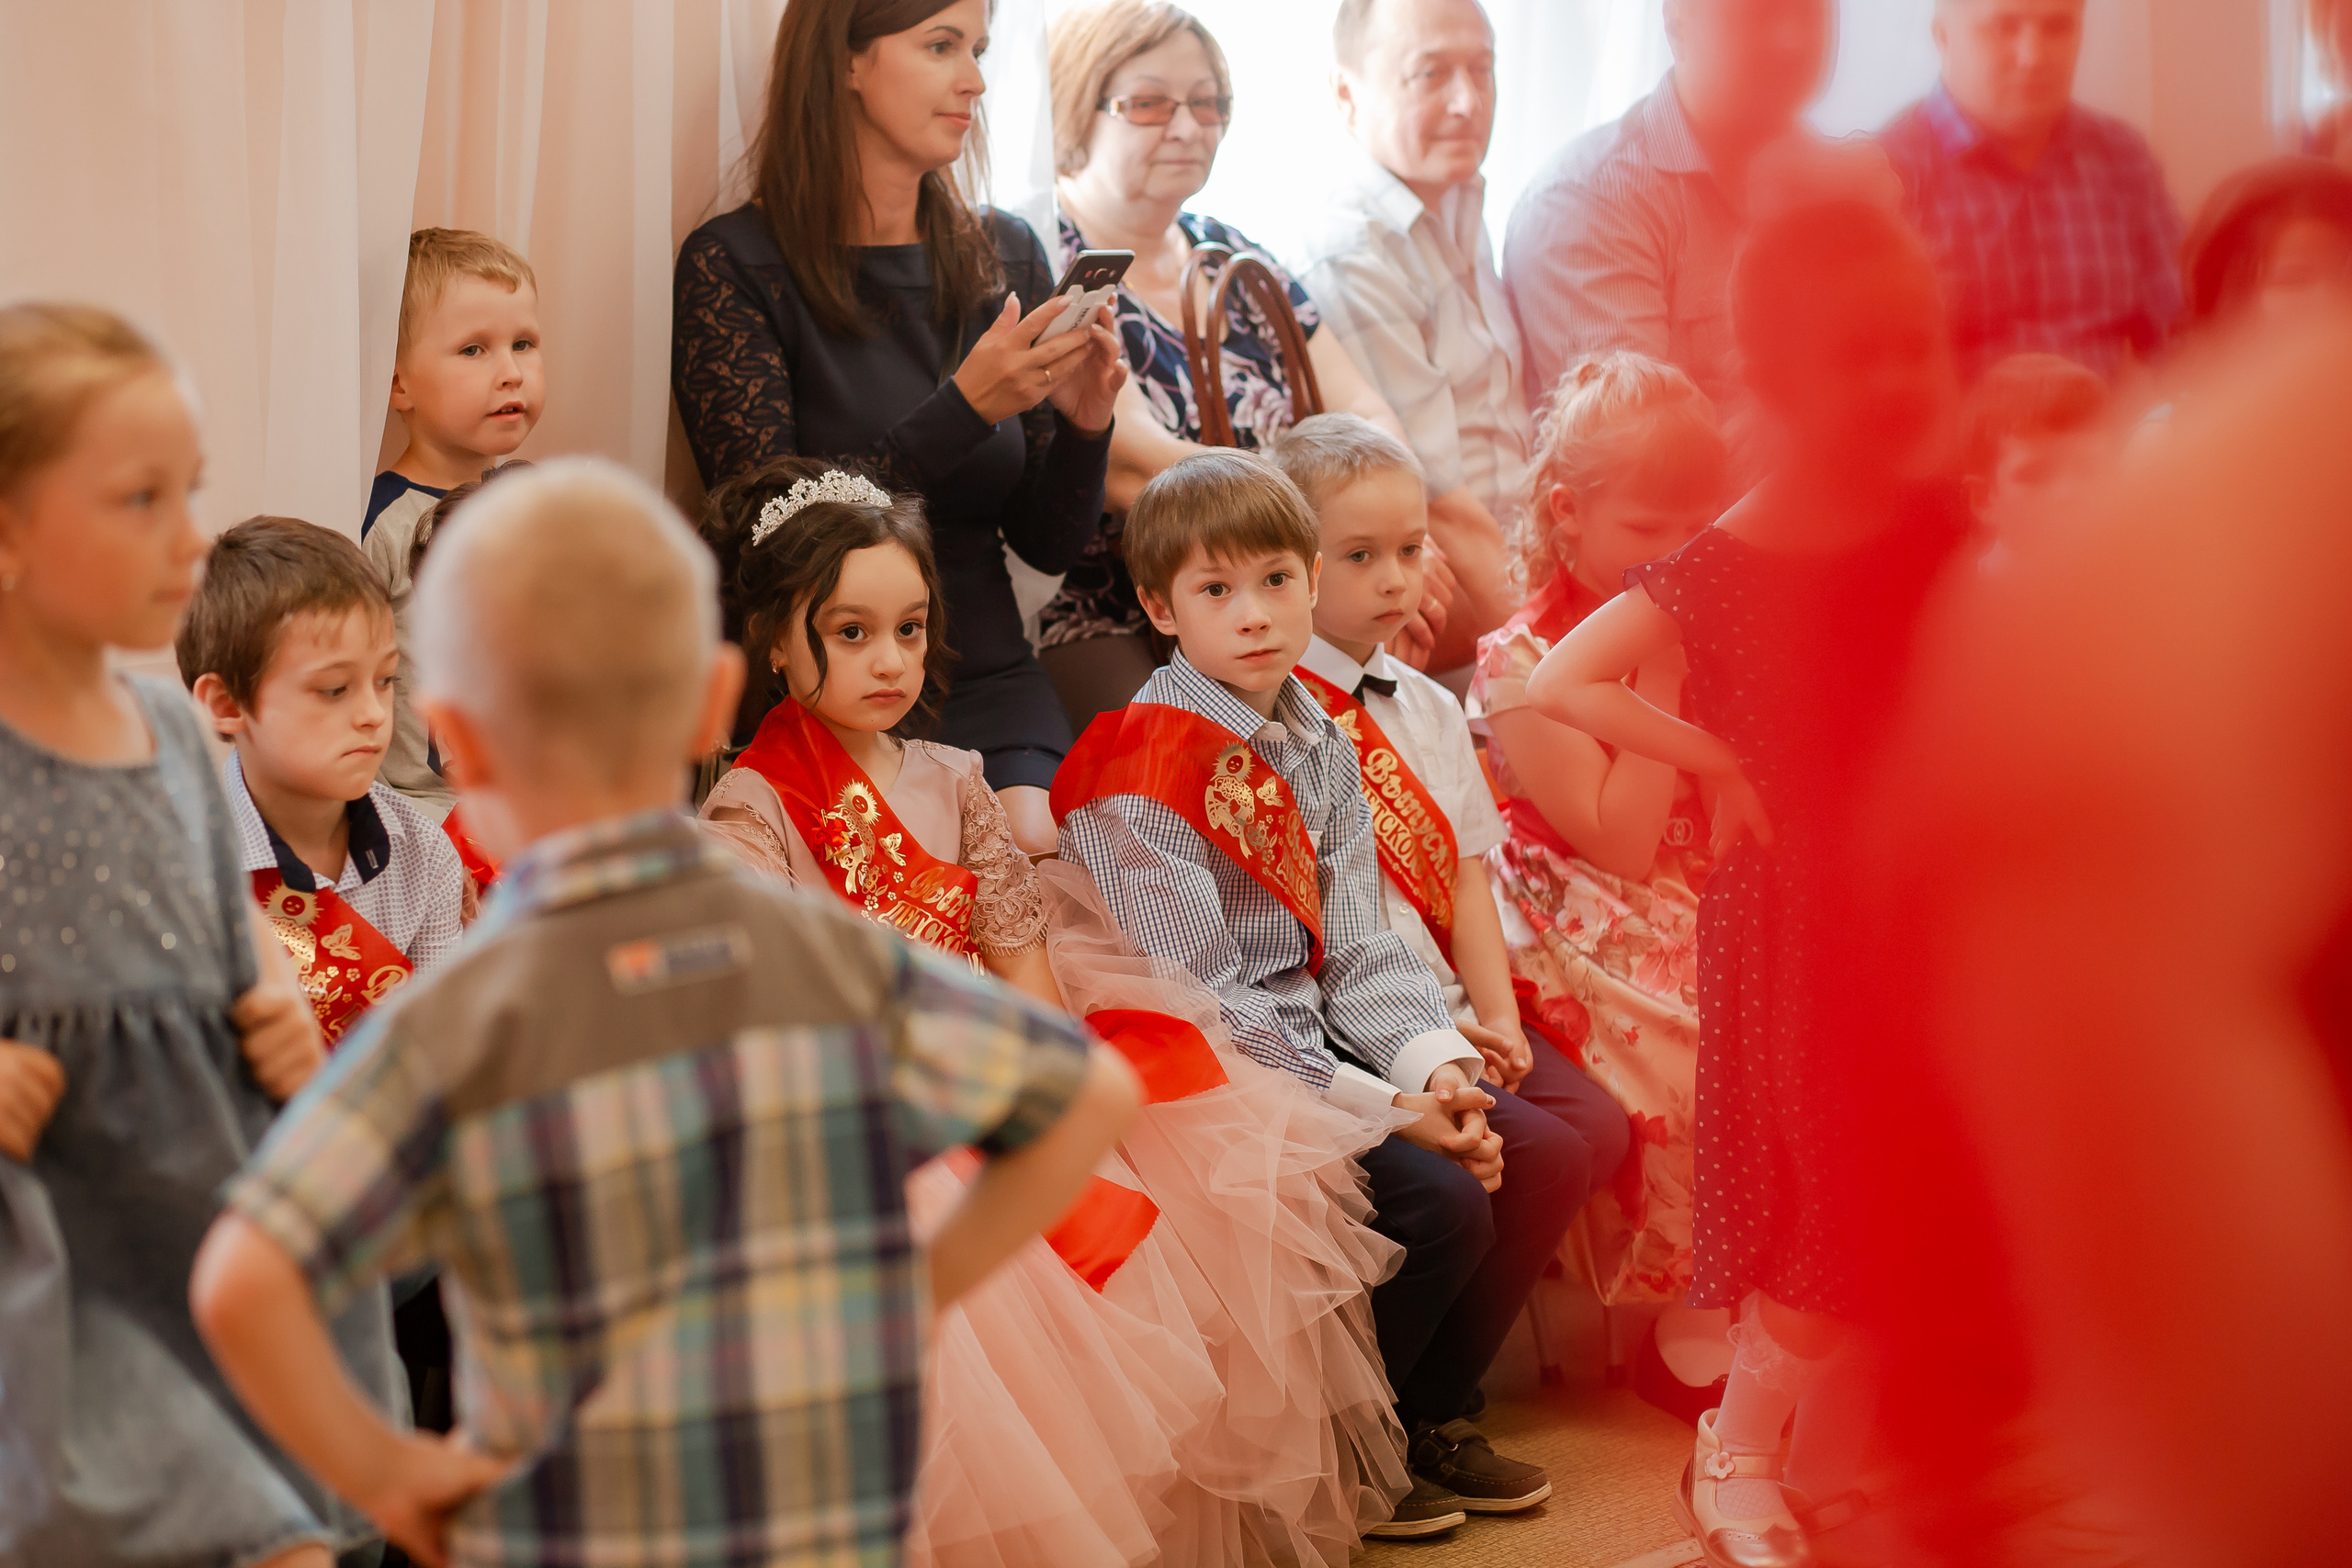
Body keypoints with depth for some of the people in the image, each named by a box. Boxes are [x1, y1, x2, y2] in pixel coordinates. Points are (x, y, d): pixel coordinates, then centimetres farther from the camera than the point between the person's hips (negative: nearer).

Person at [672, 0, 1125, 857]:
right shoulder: (736, 265, -5)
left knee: (1039, 840, -23)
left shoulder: (1004, 256, 10)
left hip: (989, 680, 4)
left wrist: (1082, 426, -9)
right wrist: (964, 407, -20)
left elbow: (1047, 544, 11)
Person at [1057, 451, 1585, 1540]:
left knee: (1545, 1157, -5)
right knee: (1440, 1201, -23)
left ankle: (1428, 1418, 10)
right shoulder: (1141, 778, -15)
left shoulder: (1319, 749, 11)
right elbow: (1204, 1001, -19)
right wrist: (1382, 1106, -20)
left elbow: (1357, 950, 8)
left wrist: (1437, 1068, -11)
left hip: (1322, 1054, 8)